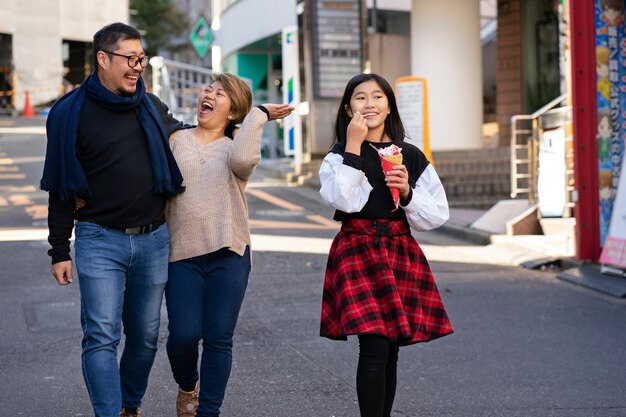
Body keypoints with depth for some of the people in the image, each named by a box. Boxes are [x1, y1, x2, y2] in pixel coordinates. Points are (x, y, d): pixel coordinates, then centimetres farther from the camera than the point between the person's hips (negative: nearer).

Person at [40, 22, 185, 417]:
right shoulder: (72, 113, -3)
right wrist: (60, 251, -2)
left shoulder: (152, 106, 9)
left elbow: (176, 133, 33)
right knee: (102, 337, -11)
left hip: (153, 240, 4)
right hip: (100, 240, -4)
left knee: (145, 336, 10)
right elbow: (62, 188, -1)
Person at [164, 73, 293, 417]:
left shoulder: (233, 147, 8)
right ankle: (187, 386, 26)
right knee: (183, 334, -6)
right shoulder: (176, 140, 9)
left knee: (218, 338, 0)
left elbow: (244, 160, -16)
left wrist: (257, 116, -7)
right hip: (182, 254, 0)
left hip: (228, 254, 0)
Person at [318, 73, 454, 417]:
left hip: (401, 255, 4)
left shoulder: (411, 157, 9)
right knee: (374, 346, -16)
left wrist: (407, 191, -10)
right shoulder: (339, 156, 1)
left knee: (391, 351, 6)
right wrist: (352, 148, -15)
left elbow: (436, 216, 7)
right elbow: (345, 201, -19)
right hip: (358, 254, -4)